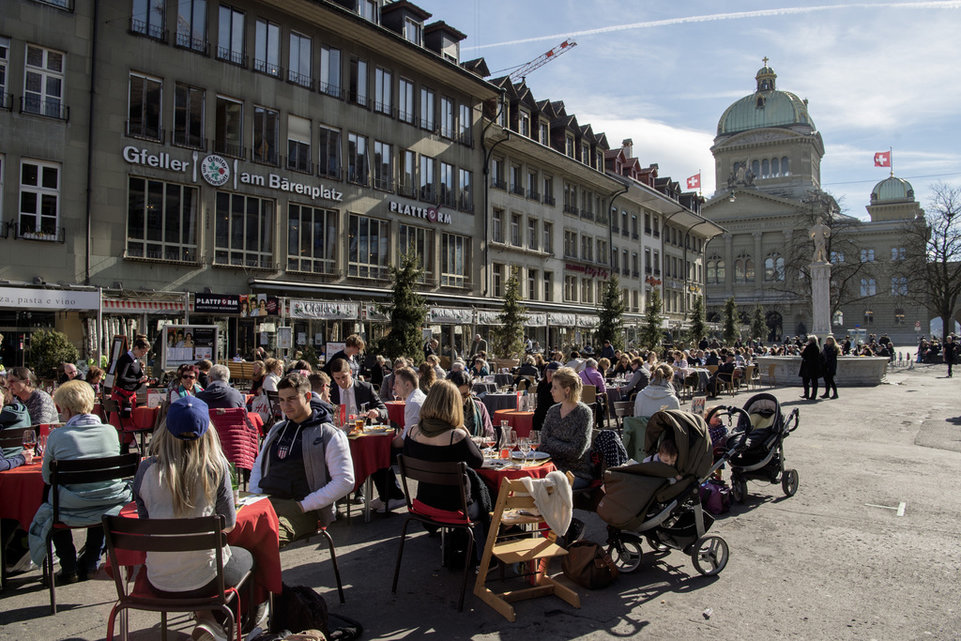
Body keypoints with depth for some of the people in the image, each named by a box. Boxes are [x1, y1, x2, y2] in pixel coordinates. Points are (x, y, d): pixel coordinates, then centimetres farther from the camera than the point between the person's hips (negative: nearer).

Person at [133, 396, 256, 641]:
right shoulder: (215, 467, -16)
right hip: (205, 578, -3)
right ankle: (210, 621, 16)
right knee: (246, 557, 30)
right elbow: (228, 523, -6)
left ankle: (206, 619, 21)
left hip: (159, 581, 3)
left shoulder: (146, 470, -10)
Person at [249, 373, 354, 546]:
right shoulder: (277, 429, 24)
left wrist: (304, 505, -11)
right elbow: (258, 466, 32)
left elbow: (345, 481, -6)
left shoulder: (329, 435, 2)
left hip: (299, 509, -5)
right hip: (264, 502, 5)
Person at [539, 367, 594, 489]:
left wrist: (553, 443, -5)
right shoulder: (553, 411, 9)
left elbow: (576, 451, -13)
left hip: (579, 473, -5)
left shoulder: (584, 413, -8)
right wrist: (563, 447, -12)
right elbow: (543, 446, 4)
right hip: (555, 469, 5)